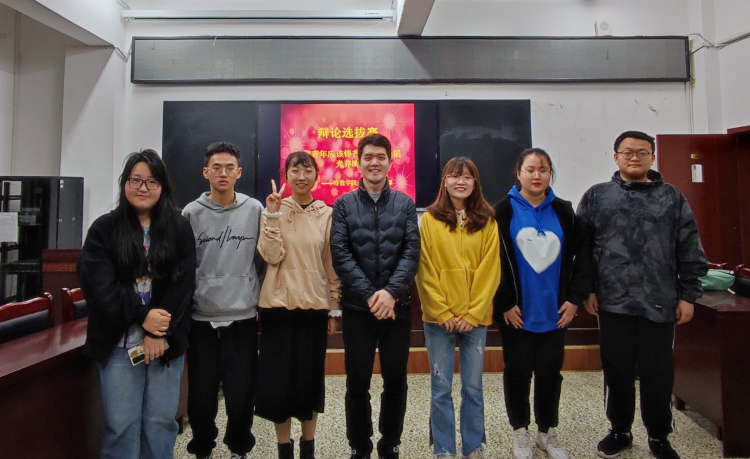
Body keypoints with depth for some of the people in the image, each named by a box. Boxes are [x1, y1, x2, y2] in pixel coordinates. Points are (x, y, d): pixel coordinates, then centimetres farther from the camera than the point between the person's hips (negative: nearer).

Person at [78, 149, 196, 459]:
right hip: (119, 342, -1)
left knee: (161, 421, 9)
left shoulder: (179, 229, 5)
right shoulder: (103, 229, 3)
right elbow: (100, 284, -7)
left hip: (167, 340, 1)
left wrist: (159, 333, -11)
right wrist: (142, 317, -15)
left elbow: (182, 283, -3)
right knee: (121, 424, 5)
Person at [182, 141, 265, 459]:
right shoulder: (191, 213, 1)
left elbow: (264, 259, 4)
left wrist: (254, 295, 4)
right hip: (200, 319, 1)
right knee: (201, 396, 11)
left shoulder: (254, 210, 0)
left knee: (241, 395, 7)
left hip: (242, 319, 0)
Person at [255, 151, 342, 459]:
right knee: (278, 378, 4)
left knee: (311, 377, 8)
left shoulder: (326, 214, 3)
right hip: (279, 305, -1)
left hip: (315, 306, 1)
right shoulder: (273, 210, 1)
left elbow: (331, 264, 5)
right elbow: (272, 256, -11)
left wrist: (334, 308, 5)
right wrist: (273, 214, -16)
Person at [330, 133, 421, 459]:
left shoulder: (405, 204, 5)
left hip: (397, 306, 1)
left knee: (396, 380, 10)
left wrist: (391, 292, -16)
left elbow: (411, 252, -3)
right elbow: (340, 254, -5)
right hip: (357, 307, 0)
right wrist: (370, 294, -14)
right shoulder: (344, 204, 3)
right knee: (357, 382, 8)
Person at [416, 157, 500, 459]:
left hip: (475, 318, 1)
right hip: (438, 318, -1)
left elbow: (490, 271, 0)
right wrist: (442, 313, -8)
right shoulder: (430, 219, 0)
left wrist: (473, 314, -7)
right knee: (441, 387, 7)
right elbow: (425, 272, -2)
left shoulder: (487, 221, 3)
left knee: (473, 386, 10)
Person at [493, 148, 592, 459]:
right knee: (517, 371, 10)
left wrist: (575, 298, -1)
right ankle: (520, 431, 28)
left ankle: (547, 432, 31)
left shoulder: (564, 211, 6)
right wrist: (504, 303, -12)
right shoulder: (503, 211, -4)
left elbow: (581, 256, 6)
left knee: (550, 372, 13)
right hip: (517, 312, -2)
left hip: (555, 311, 3)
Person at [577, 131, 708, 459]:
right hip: (613, 302, 0)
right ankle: (619, 430, 29)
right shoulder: (596, 197, 5)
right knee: (617, 370, 10)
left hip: (660, 303, 0)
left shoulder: (672, 198, 7)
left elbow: (690, 252, 6)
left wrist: (688, 295, 1)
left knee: (659, 373, 9)